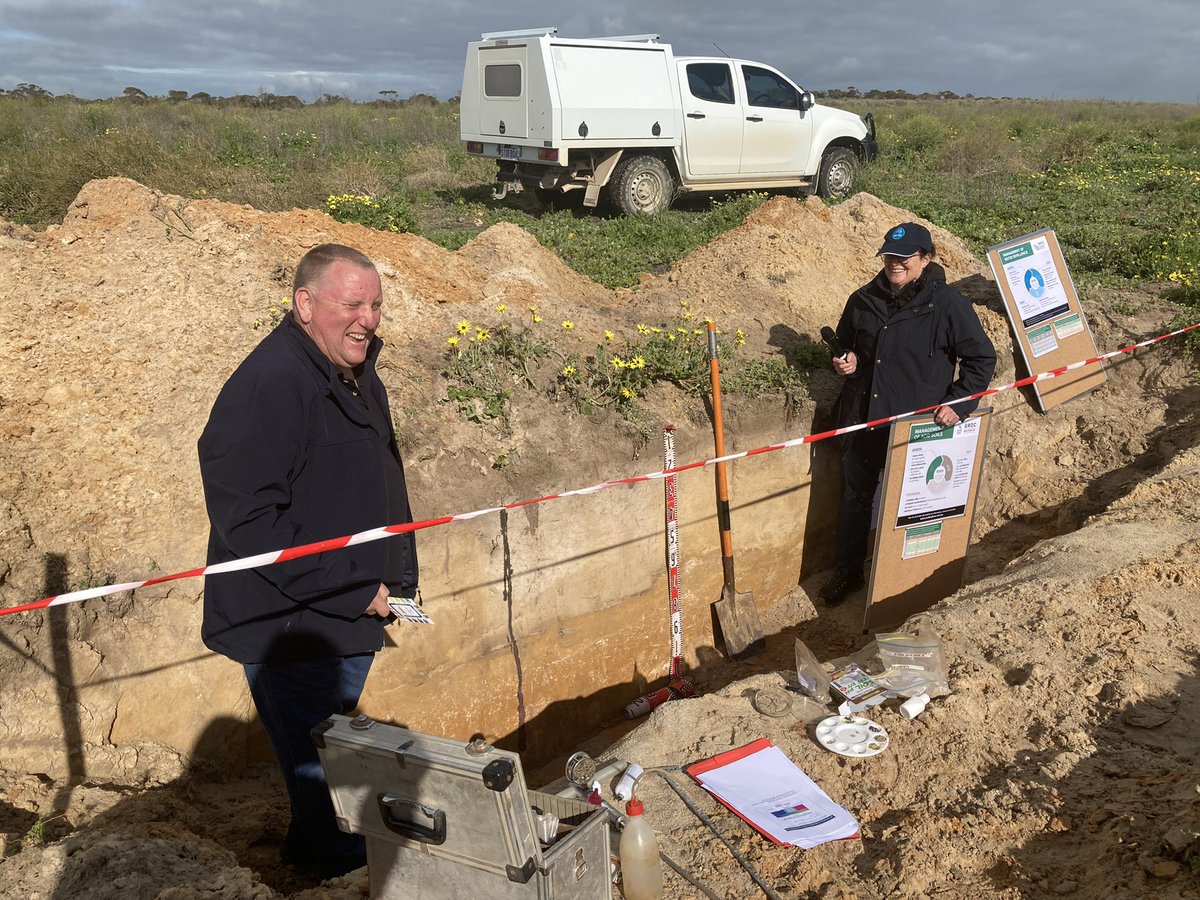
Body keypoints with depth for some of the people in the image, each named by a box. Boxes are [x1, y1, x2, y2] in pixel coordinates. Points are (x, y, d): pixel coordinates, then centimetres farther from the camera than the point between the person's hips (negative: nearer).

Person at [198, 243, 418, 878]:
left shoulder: (359, 378, 9)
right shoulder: (268, 385, -23)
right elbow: (245, 518, -27)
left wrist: (395, 581, 14)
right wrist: (352, 589, -23)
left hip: (350, 619, 9)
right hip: (293, 630, -9)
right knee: (321, 772, 4)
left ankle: (312, 849, 46)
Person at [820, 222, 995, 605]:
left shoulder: (949, 305, -11)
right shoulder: (864, 300, 2)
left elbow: (982, 359, -3)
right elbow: (846, 342, 21)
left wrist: (958, 404, -14)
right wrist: (848, 362, -1)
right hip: (861, 421, 4)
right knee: (855, 498, 17)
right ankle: (848, 570, 35)